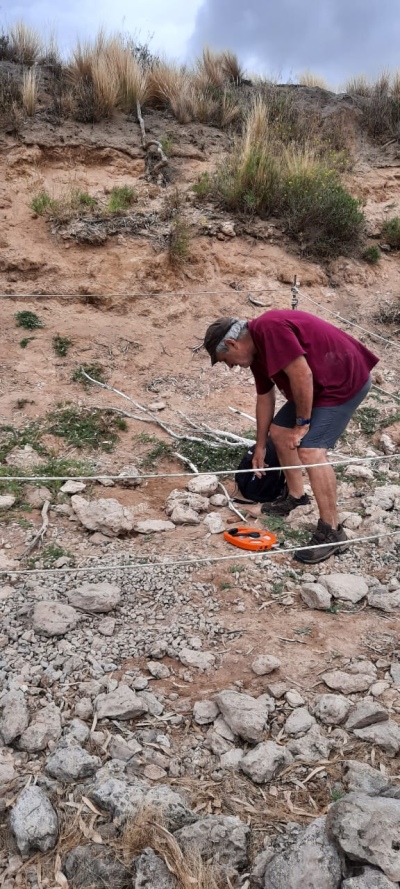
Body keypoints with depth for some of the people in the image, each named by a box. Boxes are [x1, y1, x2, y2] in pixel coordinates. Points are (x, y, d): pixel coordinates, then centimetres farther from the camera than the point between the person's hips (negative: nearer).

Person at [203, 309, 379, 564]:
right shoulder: (256, 350, 8)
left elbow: (302, 374, -28)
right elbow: (265, 398, 18)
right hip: (319, 385, 10)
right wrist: (260, 446, 26)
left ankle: (332, 531, -8)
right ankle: (295, 495, 32)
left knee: (310, 451, -18)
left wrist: (302, 423, -16)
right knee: (279, 432, 14)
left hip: (347, 380, -10)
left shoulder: (269, 329, -23)